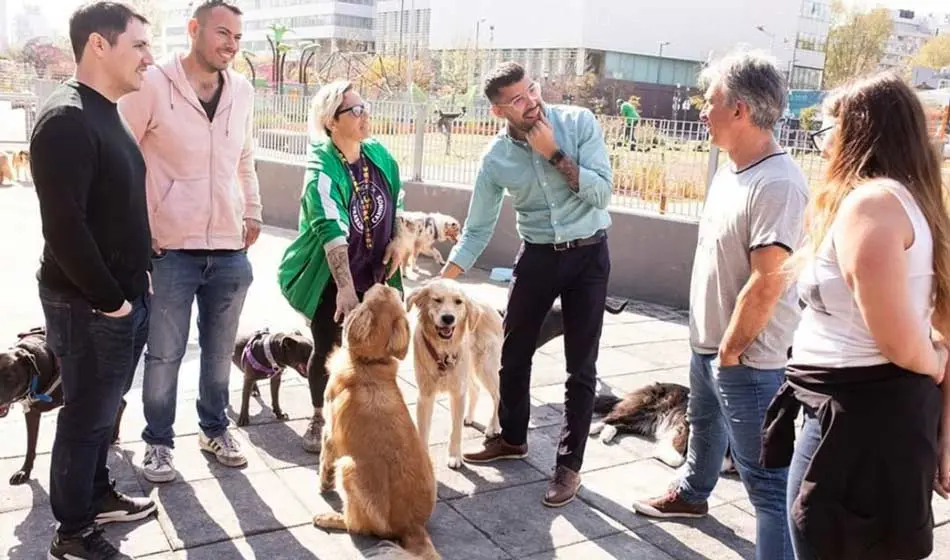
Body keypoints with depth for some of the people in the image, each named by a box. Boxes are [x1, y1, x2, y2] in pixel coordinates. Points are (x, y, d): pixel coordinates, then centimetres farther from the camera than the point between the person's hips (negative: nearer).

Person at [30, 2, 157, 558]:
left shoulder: (106, 114, 11)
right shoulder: (66, 120, -19)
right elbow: (64, 226, -24)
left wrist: (133, 286, 14)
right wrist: (108, 299, -18)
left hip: (124, 295, 9)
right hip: (88, 305, -9)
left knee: (104, 406, 20)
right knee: (87, 414, 4)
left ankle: (98, 495, 38)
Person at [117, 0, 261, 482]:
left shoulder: (242, 90, 6)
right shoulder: (153, 84, -9)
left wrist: (253, 212, 14)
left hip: (229, 249, 4)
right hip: (170, 248, -4)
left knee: (219, 350, 16)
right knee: (164, 354, 7)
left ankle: (215, 429, 34)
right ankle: (158, 442, 25)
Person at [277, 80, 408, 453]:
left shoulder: (379, 154, -3)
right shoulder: (322, 169, -22)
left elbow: (398, 201, 14)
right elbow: (332, 230, -34)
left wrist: (399, 239, -2)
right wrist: (345, 287, -42)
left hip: (373, 275, 5)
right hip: (330, 279, -4)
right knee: (328, 349, 3)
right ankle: (320, 419, 25)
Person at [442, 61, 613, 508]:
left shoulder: (579, 122, -13)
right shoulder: (496, 158, -8)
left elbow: (602, 193, -17)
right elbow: (476, 231, -2)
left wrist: (555, 154, -22)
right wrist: (440, 285, -7)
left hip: (588, 254, -2)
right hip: (537, 254, 3)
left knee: (580, 367, 2)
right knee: (513, 353, 13)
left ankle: (569, 463, 16)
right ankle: (512, 438, 37)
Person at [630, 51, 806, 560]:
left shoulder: (777, 184, -25)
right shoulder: (729, 169, 6)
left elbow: (765, 286, -27)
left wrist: (730, 350, -15)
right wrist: (712, 343, 13)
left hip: (749, 360, -10)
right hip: (707, 342, 11)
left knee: (768, 480, -4)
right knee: (704, 427, 33)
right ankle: (692, 493, 58)